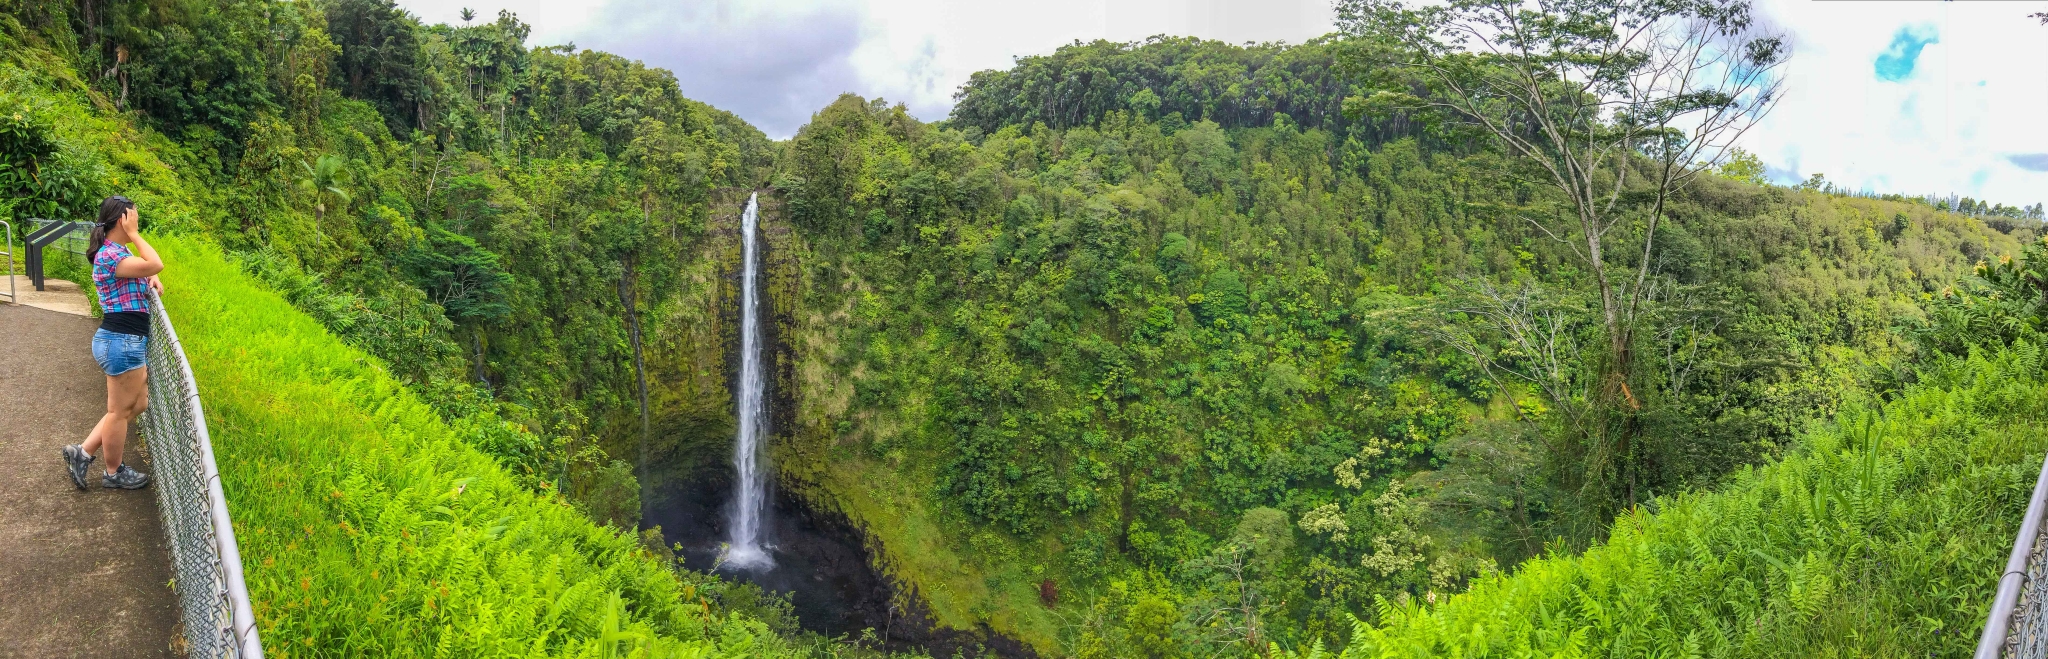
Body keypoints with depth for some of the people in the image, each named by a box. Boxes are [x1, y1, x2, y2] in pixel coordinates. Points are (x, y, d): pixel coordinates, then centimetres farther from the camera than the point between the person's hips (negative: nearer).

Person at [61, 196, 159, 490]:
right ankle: (114, 473, 19)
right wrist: (133, 234, -17)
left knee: (137, 405, 19)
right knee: (121, 411, 5)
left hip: (126, 341, 10)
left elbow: (145, 271, 30)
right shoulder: (109, 255, -18)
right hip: (123, 342, -10)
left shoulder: (118, 252, 14)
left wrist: (151, 280, 7)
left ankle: (83, 452, 24)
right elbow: (155, 265, -26)